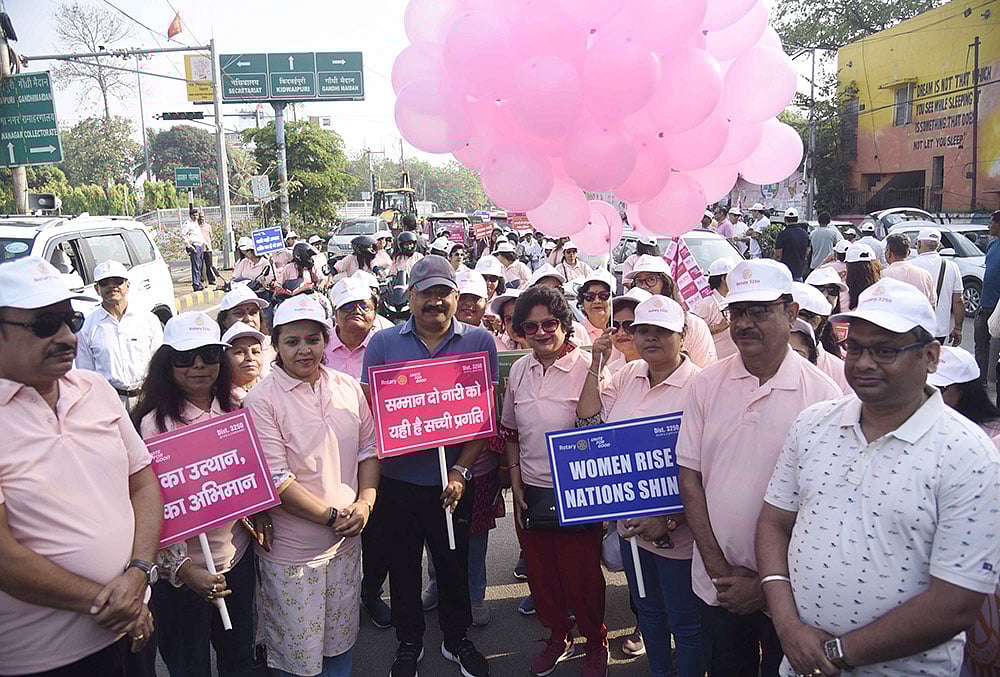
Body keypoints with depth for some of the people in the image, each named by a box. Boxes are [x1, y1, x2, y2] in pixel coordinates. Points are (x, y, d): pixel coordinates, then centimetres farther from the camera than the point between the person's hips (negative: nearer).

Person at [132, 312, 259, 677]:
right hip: (182, 570, -5)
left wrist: (260, 511, -1)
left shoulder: (234, 411, 3)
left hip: (237, 555, 5)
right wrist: (180, 568, -21)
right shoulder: (154, 422, -16)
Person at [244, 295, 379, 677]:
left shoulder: (348, 388, 3)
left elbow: (368, 448, 9)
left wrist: (365, 502, -6)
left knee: (341, 640, 21)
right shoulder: (261, 400, -14)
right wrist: (333, 516, -16)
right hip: (291, 549, -5)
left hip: (347, 538, 5)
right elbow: (276, 480, -17)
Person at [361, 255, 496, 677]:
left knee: (455, 563, 16)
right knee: (403, 565, 16)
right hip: (398, 479, 1)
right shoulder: (383, 343, -1)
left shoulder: (479, 341, -2)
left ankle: (457, 639, 40)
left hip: (454, 479, 0)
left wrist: (462, 470, -13)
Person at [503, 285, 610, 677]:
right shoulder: (519, 371, 4)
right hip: (530, 491, 5)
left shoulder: (589, 368, -13)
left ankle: (596, 644, 34)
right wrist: (516, 482, 7)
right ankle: (557, 636, 41)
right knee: (540, 571, 17)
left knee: (580, 574, 8)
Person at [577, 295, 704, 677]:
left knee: (685, 623, 12)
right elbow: (589, 423, -1)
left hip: (678, 533, -6)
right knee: (648, 611, 25)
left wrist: (670, 521, -22)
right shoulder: (628, 375, 3)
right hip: (632, 526, 6)